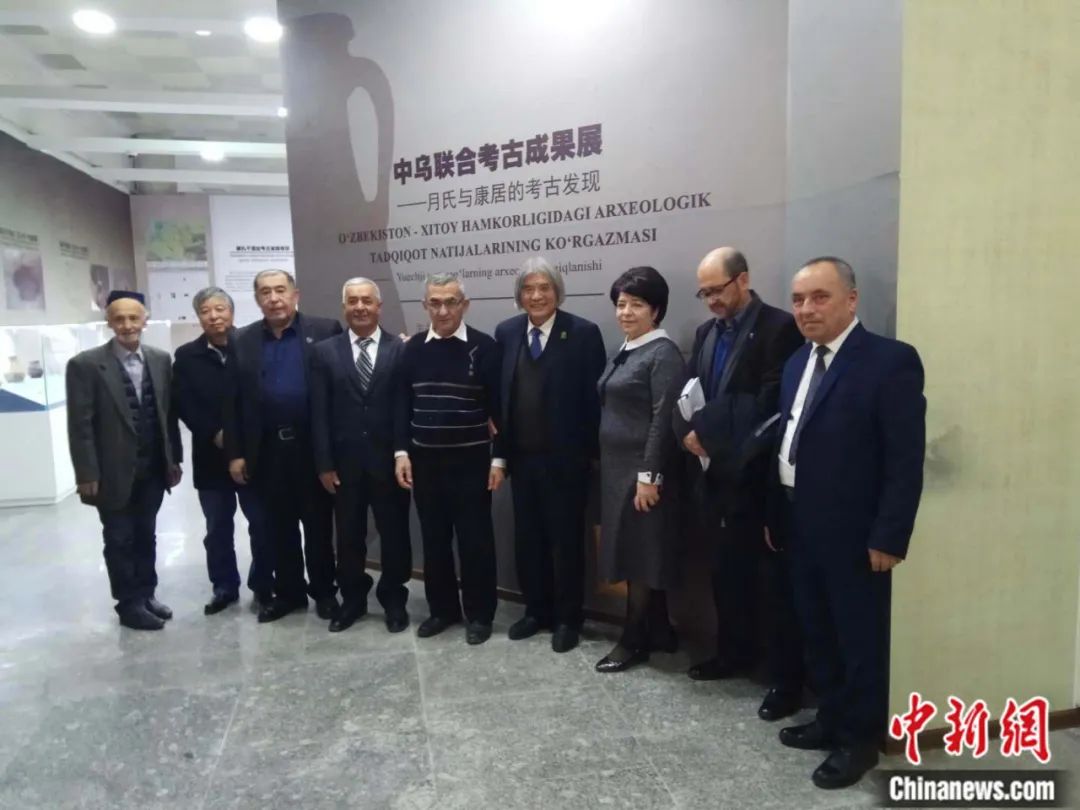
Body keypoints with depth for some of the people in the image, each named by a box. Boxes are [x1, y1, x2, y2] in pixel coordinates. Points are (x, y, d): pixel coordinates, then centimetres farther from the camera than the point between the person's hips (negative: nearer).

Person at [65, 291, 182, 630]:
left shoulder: (161, 359, 3)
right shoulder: (86, 364, -10)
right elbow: (80, 425, -11)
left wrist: (174, 458, 7)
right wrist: (87, 474, -13)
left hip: (153, 469, 4)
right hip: (114, 472, -4)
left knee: (146, 536, 16)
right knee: (119, 540, 8)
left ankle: (146, 595, 30)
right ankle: (129, 604, 21)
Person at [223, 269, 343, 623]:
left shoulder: (325, 331, -4)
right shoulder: (244, 341, 6)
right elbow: (233, 402, 6)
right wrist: (235, 453, 2)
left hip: (314, 446, -3)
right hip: (267, 449, 3)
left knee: (318, 524, 9)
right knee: (279, 527, 13)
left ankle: (324, 591, 24)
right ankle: (288, 592, 27)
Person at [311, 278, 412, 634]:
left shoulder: (401, 349, -2)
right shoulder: (325, 352, 4)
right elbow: (319, 413, 1)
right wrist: (324, 463, -3)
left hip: (389, 459, -1)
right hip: (344, 460, 2)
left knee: (394, 533, 8)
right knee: (349, 535, 13)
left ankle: (394, 599, 26)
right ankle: (352, 599, 30)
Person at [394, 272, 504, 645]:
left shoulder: (484, 346, -6)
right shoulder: (414, 348, 5)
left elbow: (498, 406, -6)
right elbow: (403, 403, 7)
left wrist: (499, 458, -8)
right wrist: (401, 451, 0)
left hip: (471, 460, -3)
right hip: (425, 459, 4)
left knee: (475, 538, 5)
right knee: (434, 538, 12)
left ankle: (479, 613, 19)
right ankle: (442, 607, 27)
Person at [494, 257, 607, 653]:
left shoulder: (583, 333, -8)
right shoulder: (506, 332, 6)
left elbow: (594, 396, -8)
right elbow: (501, 391, 8)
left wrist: (593, 450, -10)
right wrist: (500, 446, 2)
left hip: (565, 457, -4)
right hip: (521, 456, 5)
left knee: (566, 539, 8)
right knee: (527, 538, 14)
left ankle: (567, 619, 23)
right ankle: (536, 610, 31)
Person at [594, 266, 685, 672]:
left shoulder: (664, 354, -13)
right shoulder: (624, 352, 13)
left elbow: (663, 419, -19)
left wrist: (649, 476, -21)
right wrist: (604, 463, 14)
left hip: (643, 469, -9)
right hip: (617, 468, 9)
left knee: (641, 554, 2)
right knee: (630, 552, 14)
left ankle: (635, 640, 15)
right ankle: (658, 630, 27)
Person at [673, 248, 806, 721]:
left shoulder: (779, 327, -10)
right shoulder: (706, 332, 13)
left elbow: (771, 404, -18)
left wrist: (713, 435, -15)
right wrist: (689, 434, -10)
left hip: (758, 476, -7)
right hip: (714, 473, 7)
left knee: (776, 576, 4)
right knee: (727, 571, 17)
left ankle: (786, 678, 15)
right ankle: (734, 653, 34)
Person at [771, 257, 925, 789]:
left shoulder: (890, 360, -13)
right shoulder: (797, 363, 10)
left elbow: (907, 459, -16)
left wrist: (889, 537, -18)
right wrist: (775, 515, 9)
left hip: (854, 533, -7)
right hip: (800, 526, 7)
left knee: (860, 639, 10)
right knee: (816, 632, 19)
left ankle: (859, 739, 28)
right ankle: (830, 719, 38)